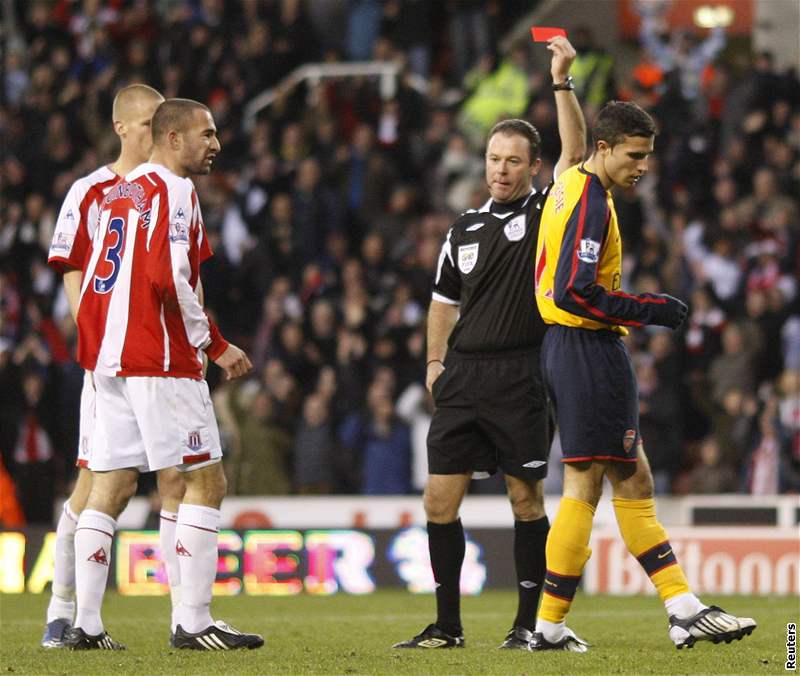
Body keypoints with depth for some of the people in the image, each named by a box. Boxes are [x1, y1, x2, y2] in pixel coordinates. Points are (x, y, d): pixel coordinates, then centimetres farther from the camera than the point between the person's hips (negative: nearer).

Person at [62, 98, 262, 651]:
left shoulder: (117, 194, 18)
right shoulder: (173, 191, -9)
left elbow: (90, 283, 18)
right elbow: (170, 278, -20)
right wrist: (214, 344, -11)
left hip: (109, 358, 9)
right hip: (161, 363, -9)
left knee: (111, 489, 8)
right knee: (206, 482, -4)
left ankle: (86, 624, 5)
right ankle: (193, 622, -8)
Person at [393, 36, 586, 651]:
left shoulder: (548, 213, 2)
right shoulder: (466, 229, 15)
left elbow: (575, 150, -13)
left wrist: (562, 81, -18)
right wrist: (435, 360, 16)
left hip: (521, 376, -4)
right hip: (463, 376, 4)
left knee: (527, 499, -1)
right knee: (440, 501, 0)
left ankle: (530, 622, 7)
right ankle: (448, 625, 8)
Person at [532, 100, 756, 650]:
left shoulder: (571, 188, 15)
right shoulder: (590, 202, -16)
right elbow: (573, 292, -23)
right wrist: (649, 310, -16)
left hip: (570, 345, 11)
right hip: (589, 350, -11)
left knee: (634, 482, 8)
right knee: (584, 486, -6)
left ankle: (685, 611, 9)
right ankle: (550, 626, -3)